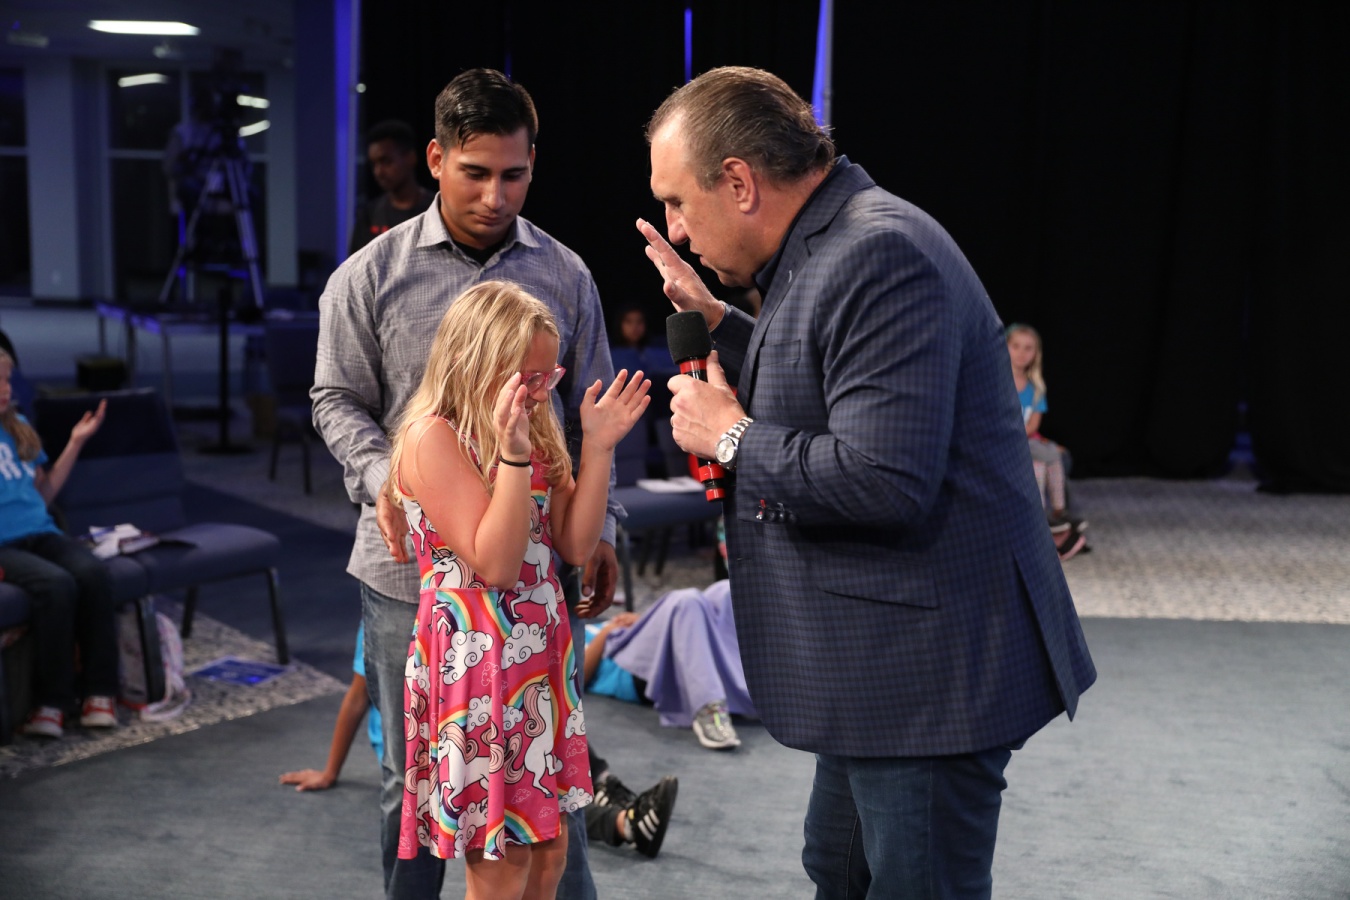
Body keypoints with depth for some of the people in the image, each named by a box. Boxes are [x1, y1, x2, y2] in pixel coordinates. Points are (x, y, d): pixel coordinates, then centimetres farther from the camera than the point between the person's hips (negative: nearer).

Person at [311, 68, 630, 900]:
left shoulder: (565, 276, 5)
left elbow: (589, 414, 11)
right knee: (413, 773, 11)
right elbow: (339, 400, 6)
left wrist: (600, 529, 7)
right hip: (413, 561, -1)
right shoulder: (372, 276, 0)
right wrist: (381, 477, -13)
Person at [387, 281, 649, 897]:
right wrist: (513, 455, -27)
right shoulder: (433, 438, -14)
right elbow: (495, 564, -20)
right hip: (476, 667, -8)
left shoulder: (532, 433, 11)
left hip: (539, 661, 8)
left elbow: (575, 546, 6)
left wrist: (597, 447, -1)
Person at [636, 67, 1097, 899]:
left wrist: (731, 438, -17)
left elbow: (883, 480, -30)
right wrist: (715, 321, 16)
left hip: (930, 668, -11)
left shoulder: (880, 258, -23)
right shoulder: (827, 249, 11)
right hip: (882, 670, 11)